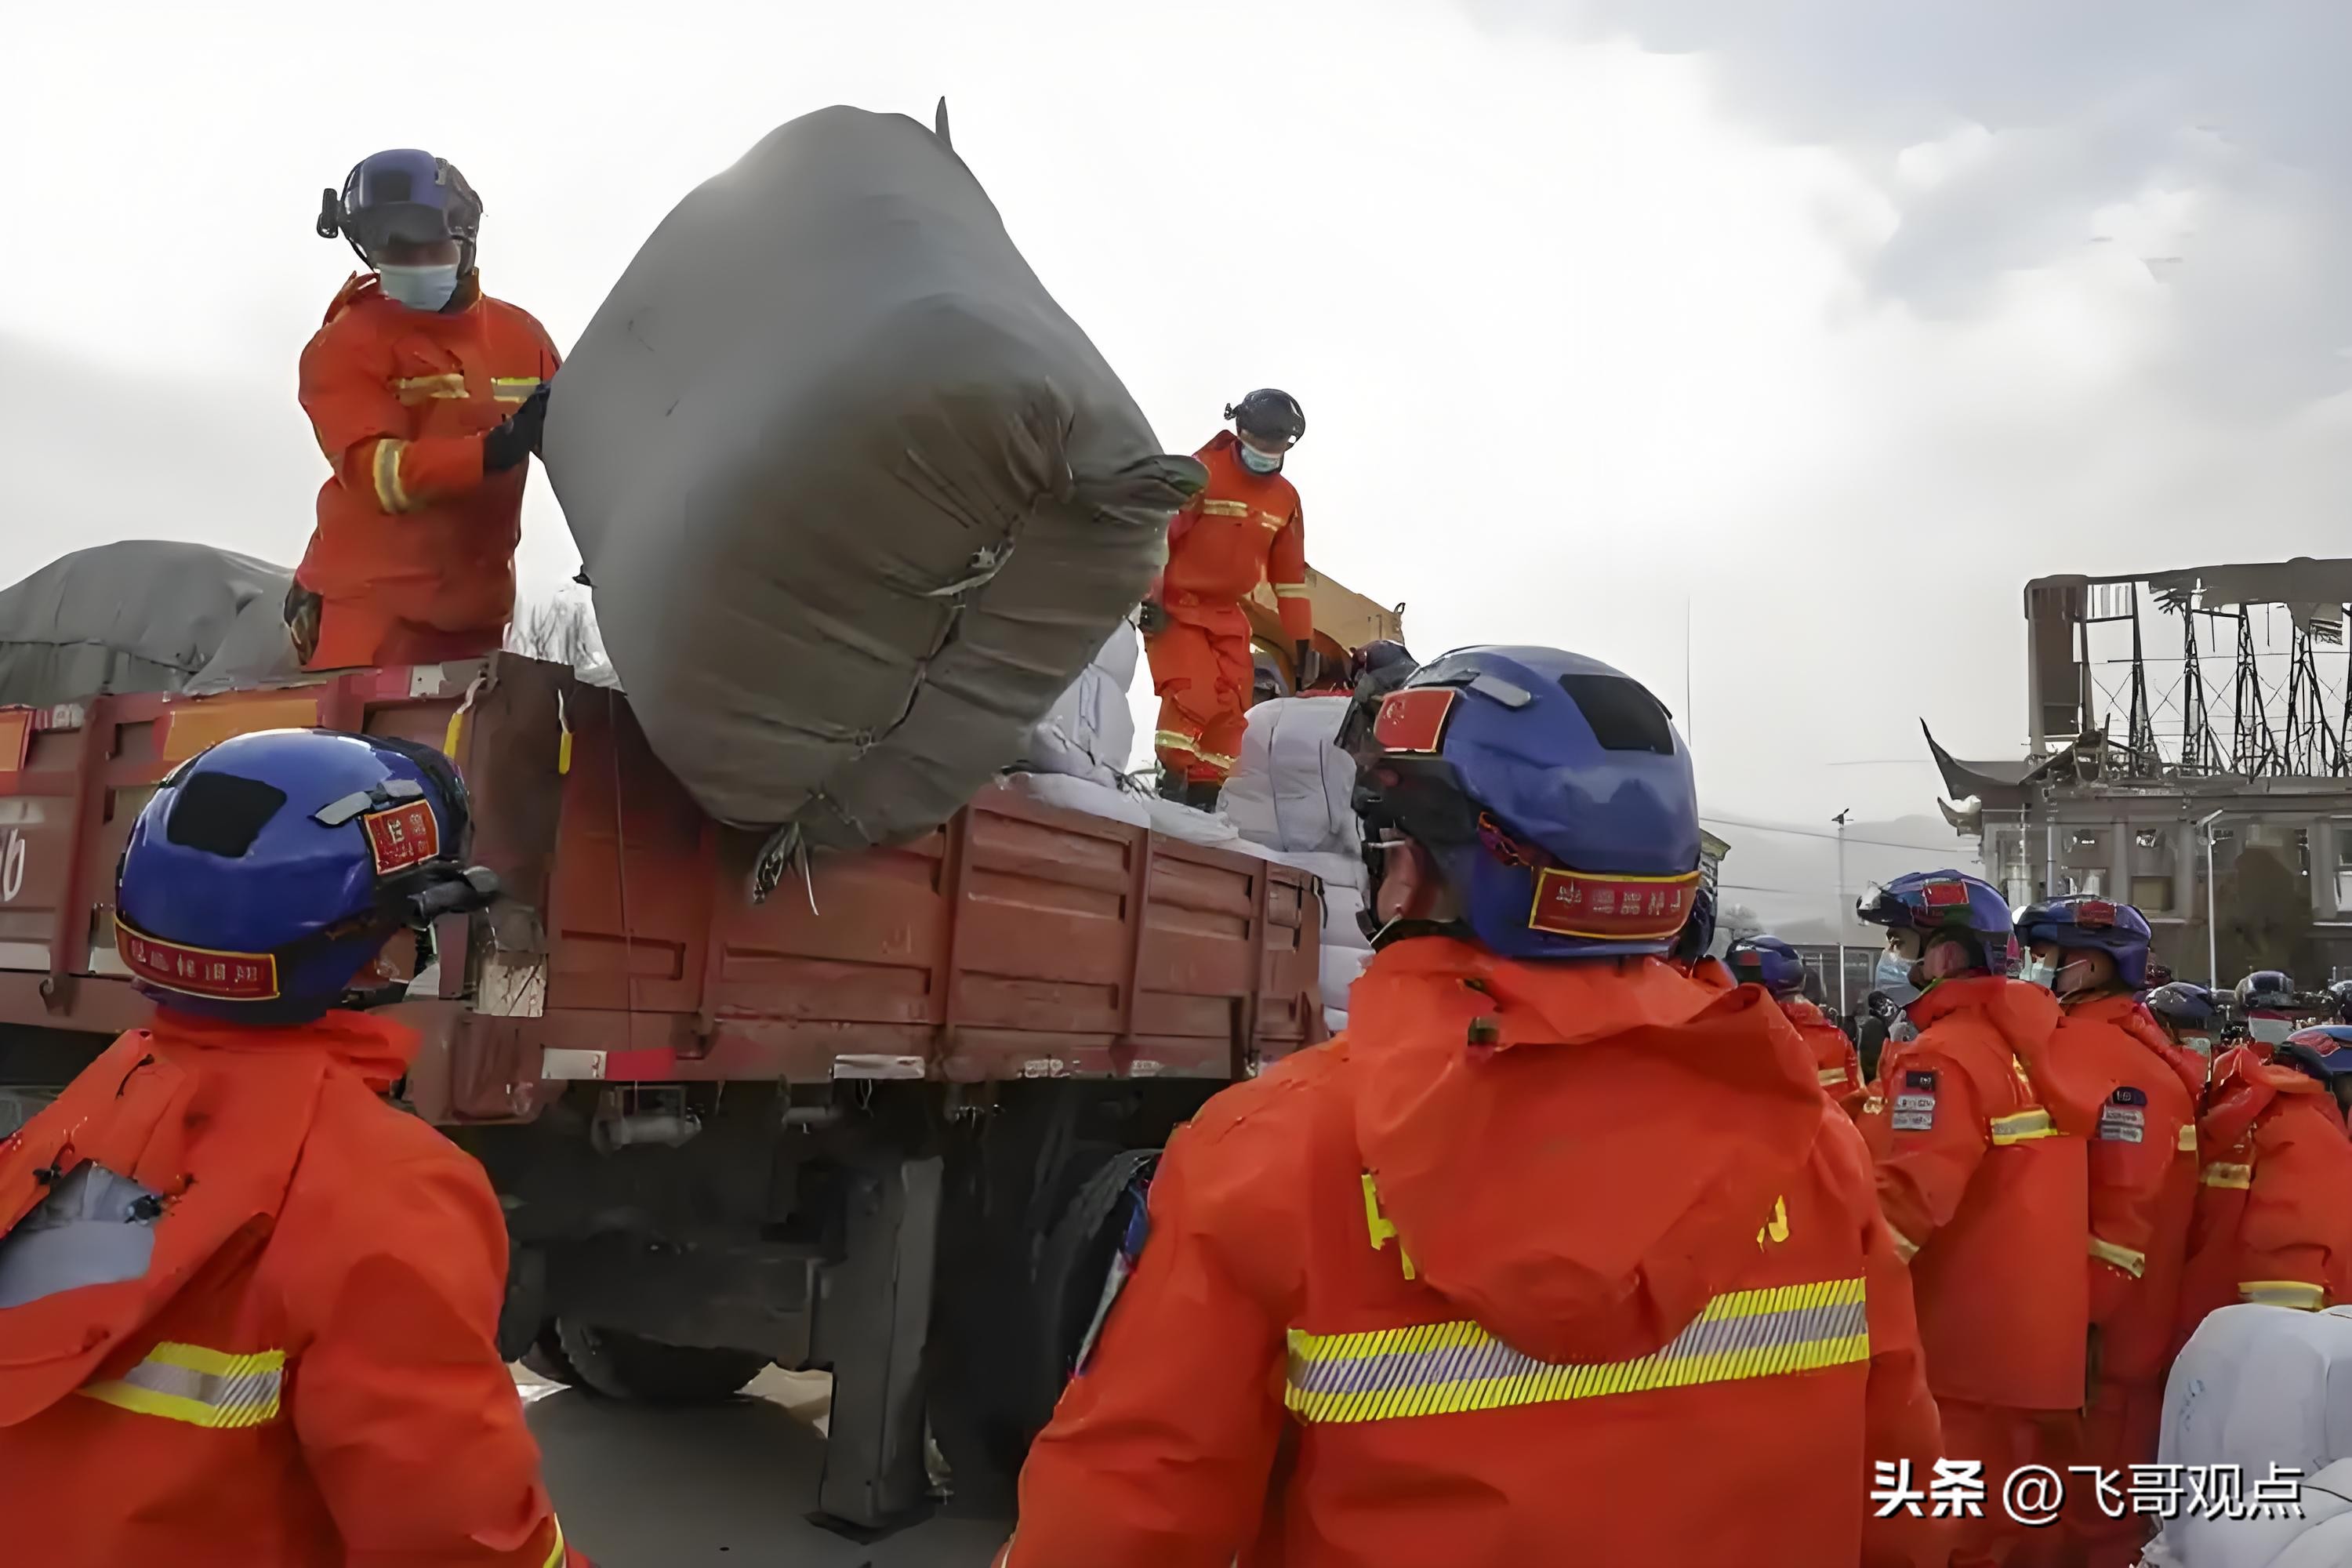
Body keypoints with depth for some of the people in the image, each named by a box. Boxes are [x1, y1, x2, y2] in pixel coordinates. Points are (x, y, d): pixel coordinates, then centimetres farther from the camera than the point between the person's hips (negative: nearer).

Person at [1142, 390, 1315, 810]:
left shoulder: (1286, 499, 8)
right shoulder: (1202, 471, -11)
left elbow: (1290, 575, 13)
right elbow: (1157, 533, -14)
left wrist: (1303, 641, 9)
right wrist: (1150, 600, -21)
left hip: (1228, 616, 6)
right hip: (1176, 607, -6)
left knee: (1231, 712, 0)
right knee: (1191, 697, -20)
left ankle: (1206, 793, 9)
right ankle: (1171, 783, -9)